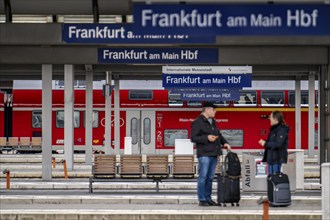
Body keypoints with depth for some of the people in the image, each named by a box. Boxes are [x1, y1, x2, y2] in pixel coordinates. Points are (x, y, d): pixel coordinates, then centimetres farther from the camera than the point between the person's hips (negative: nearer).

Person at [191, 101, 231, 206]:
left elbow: (218, 134, 27)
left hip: (214, 154, 8)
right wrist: (206, 138, -20)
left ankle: (208, 198, 17)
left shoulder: (212, 121, 19)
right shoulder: (197, 123, -8)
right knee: (203, 177, -6)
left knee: (210, 177, 11)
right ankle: (202, 200, -3)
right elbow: (193, 138, -13)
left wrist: (224, 143, 10)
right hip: (204, 154, -8)